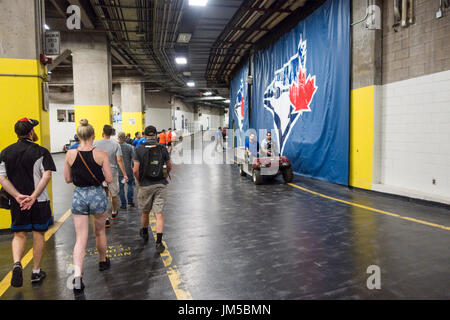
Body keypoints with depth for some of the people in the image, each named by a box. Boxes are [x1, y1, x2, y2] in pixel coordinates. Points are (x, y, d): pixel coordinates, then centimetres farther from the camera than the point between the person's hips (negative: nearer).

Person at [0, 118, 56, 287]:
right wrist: (33, 196, -21)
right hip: (39, 202, -3)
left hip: (17, 202, 3)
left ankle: (16, 264, -7)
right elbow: (47, 175, -19)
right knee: (38, 234, 10)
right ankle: (36, 272, 19)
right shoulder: (41, 152, -8)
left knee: (19, 234, 16)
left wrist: (18, 196, -11)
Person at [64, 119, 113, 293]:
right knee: (100, 232, 21)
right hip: (97, 195, -1)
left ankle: (77, 275, -8)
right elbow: (109, 179, -11)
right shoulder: (101, 154, -12)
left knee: (80, 238, 5)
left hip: (79, 196, 1)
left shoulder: (70, 154, -5)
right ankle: (103, 262, 40)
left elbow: (68, 179, 4)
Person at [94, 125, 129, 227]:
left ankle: (106, 218, -1)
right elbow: (119, 160, -12)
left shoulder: (96, 143, -4)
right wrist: (125, 174, -8)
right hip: (113, 173, 0)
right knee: (114, 194, 19)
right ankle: (114, 213, 38)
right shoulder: (115, 144, -7)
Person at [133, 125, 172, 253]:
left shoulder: (139, 150, -5)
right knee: (159, 214, 0)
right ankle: (159, 243, -6)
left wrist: (139, 181, 9)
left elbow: (135, 170, -8)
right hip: (160, 185, 0)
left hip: (145, 185, 0)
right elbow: (169, 167, 8)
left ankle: (144, 233, 42)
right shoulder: (162, 149, -1)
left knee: (145, 212, 19)